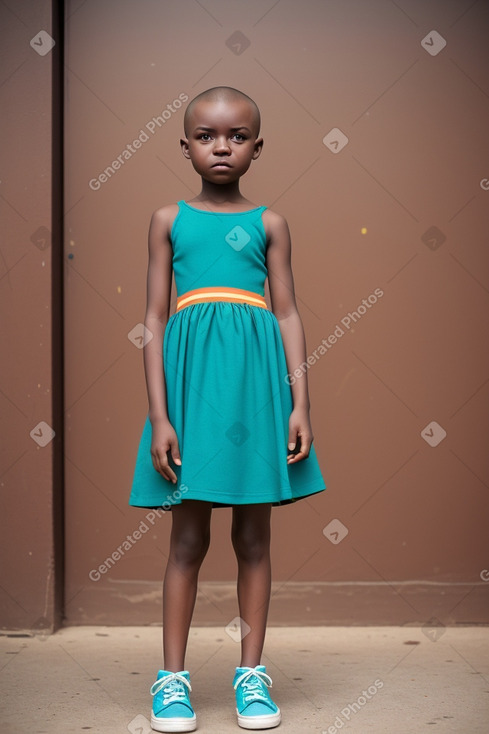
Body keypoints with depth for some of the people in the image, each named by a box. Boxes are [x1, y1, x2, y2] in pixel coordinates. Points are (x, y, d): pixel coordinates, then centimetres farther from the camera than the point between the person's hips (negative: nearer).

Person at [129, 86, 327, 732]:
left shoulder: (269, 223, 10)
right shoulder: (169, 220, 8)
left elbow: (288, 315, 7)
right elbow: (154, 319, 4)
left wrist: (300, 403, -3)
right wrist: (158, 415, -4)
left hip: (256, 372, 1)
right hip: (192, 370, -1)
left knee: (254, 533, 6)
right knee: (188, 535, 3)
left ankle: (252, 673, 17)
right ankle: (173, 678, 13)